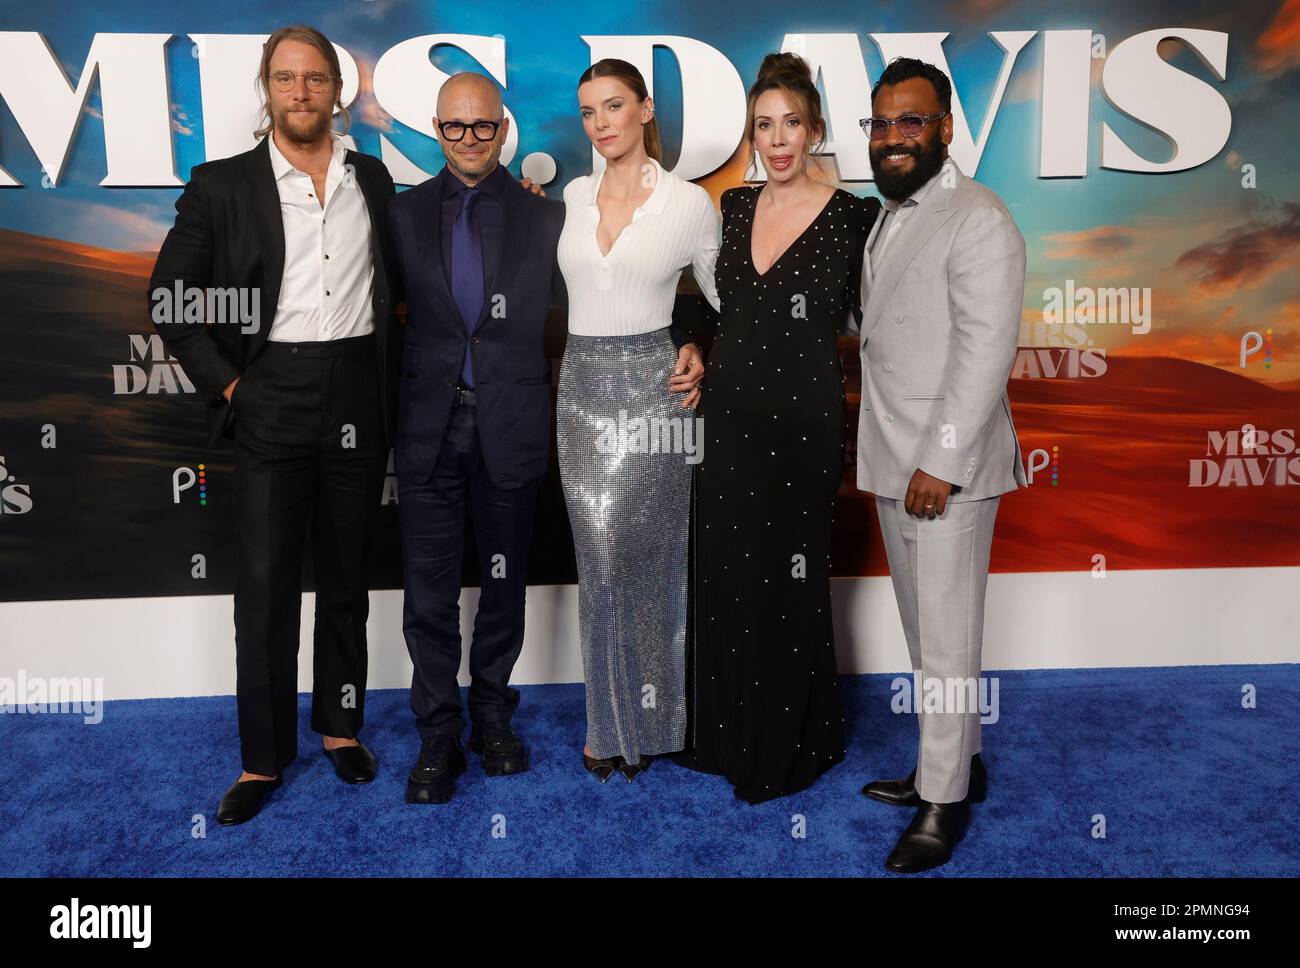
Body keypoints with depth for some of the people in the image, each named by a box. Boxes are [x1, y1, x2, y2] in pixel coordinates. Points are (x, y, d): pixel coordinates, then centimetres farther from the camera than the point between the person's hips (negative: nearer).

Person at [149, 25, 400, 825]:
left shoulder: (372, 180, 8)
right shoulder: (223, 186, 1)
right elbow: (169, 295, 3)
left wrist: (392, 382, 6)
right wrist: (223, 382, -4)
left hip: (359, 396, 2)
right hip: (273, 398, -2)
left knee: (347, 574, 12)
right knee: (266, 585, 2)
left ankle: (341, 724, 28)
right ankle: (264, 755, 15)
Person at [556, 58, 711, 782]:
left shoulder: (691, 203, -4)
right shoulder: (573, 196, 8)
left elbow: (726, 301, 6)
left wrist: (702, 354, -5)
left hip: (652, 387, -4)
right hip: (581, 388, 4)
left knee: (642, 560, 1)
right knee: (600, 560, 7)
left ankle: (643, 721, 21)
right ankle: (612, 721, 23)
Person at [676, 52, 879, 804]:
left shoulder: (853, 215, -7)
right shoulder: (734, 206, 7)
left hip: (804, 419, -5)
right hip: (729, 412, 5)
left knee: (788, 580, 5)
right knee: (726, 576, 13)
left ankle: (790, 744, 26)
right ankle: (728, 733, 32)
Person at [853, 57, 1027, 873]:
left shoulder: (977, 220, -12)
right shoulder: (890, 217, 16)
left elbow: (987, 349, -18)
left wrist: (942, 461, -20)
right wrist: (888, 452, 13)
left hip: (946, 468, -8)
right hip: (892, 463, 8)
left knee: (947, 639, -1)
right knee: (925, 633, 16)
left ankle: (945, 799, 11)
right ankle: (957, 760, 30)